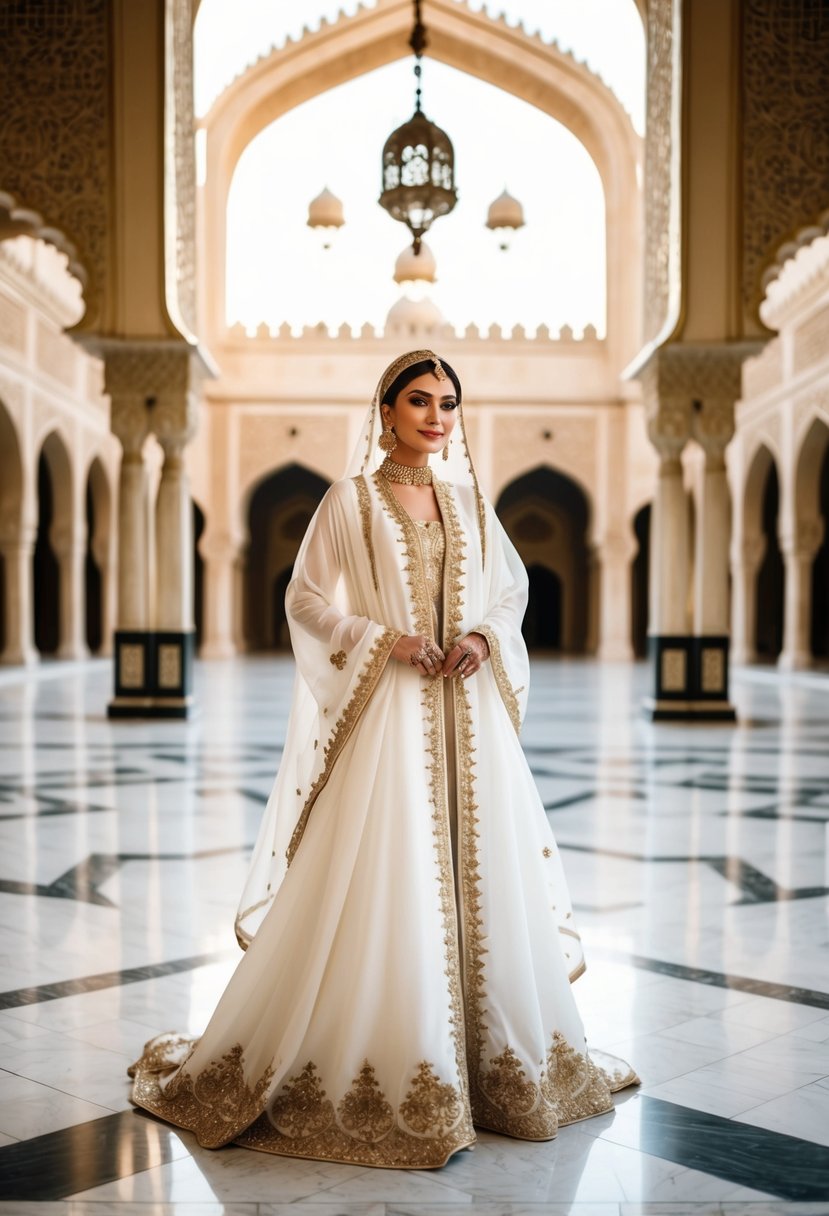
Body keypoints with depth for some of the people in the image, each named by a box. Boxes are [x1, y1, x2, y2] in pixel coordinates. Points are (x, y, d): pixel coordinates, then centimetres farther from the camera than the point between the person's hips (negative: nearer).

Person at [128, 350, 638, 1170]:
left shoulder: (469, 501, 12)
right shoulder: (351, 500, -1)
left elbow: (510, 588, 16)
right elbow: (306, 599, -3)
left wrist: (484, 636, -4)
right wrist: (386, 640, -14)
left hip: (468, 713, 5)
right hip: (386, 712, -4)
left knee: (479, 880, 8)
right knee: (384, 883, -5)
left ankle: (500, 1056, 22)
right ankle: (378, 1069, 10)